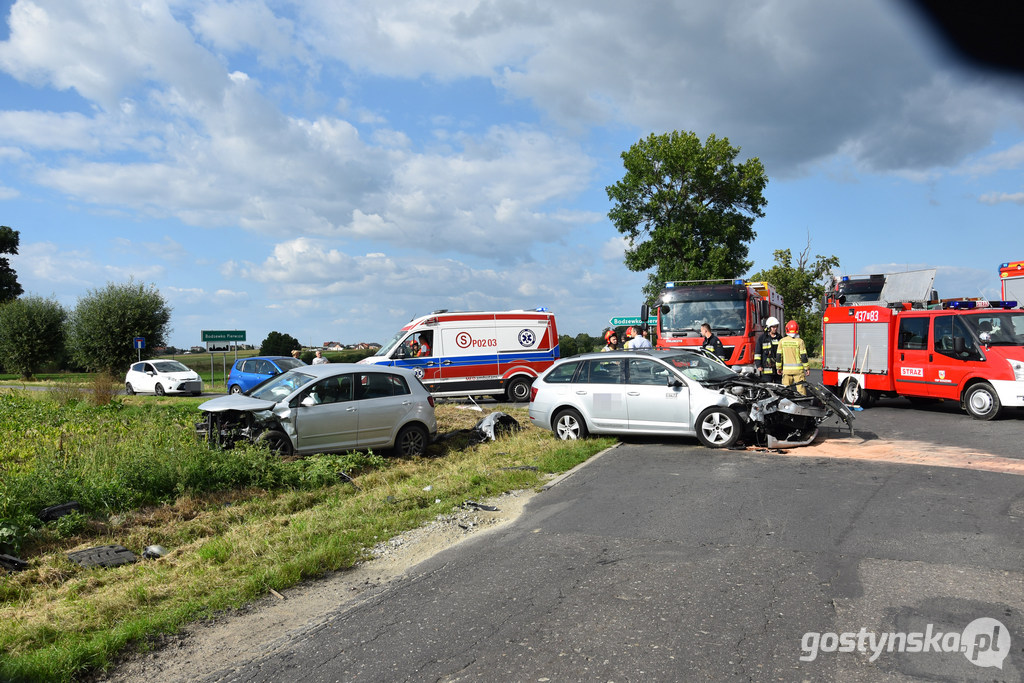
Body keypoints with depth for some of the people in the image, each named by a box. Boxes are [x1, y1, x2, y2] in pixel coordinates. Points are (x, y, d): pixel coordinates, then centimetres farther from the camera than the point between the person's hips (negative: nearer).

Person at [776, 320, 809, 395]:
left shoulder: (782, 341, 2)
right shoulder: (799, 341, -6)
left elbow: (779, 356, 4)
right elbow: (803, 356, -6)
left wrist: (778, 368, 13)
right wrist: (806, 368, 2)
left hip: (786, 369, 2)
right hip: (798, 369, -2)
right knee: (801, 387, 1)